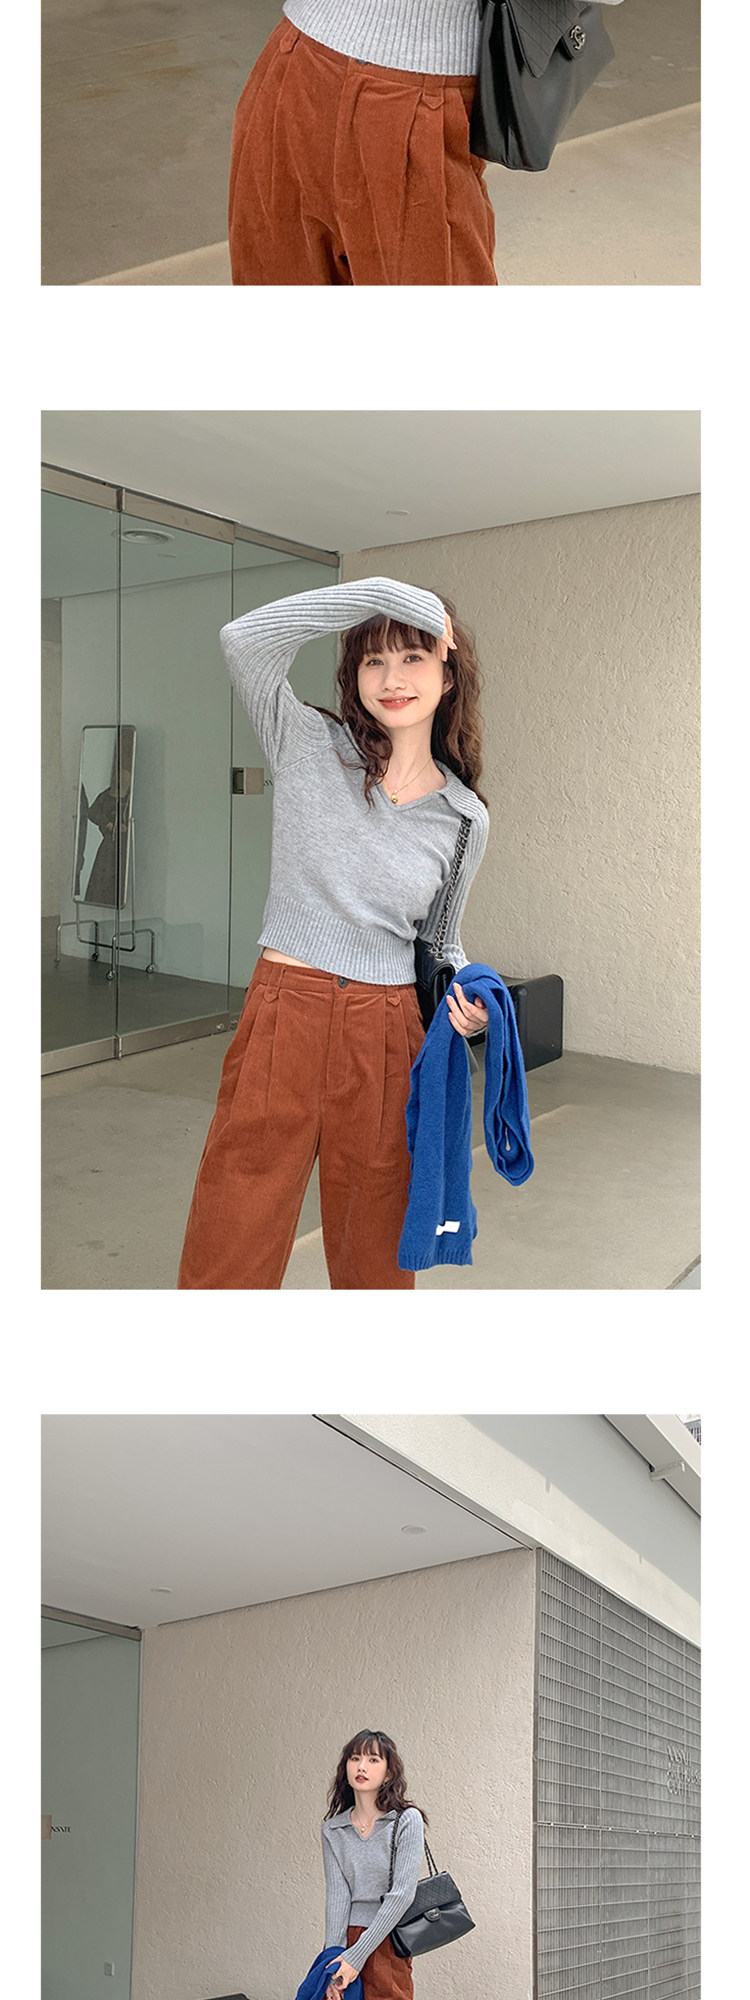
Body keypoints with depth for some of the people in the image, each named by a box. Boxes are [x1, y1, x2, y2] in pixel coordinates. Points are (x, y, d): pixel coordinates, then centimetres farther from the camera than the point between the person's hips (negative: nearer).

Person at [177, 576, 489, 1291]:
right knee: (227, 1262, 0)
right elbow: (245, 640, -16)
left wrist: (469, 1001, -2)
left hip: (390, 1042, 2)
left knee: (375, 1260, 14)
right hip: (282, 1022, -2)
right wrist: (384, 593, -16)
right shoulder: (309, 746, 0)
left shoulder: (464, 818, 7)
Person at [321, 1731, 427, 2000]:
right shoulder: (333, 1830, 6)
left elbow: (401, 1894, -13)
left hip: (388, 1943, -3)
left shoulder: (407, 1821, -7)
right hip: (347, 1939, 3)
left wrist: (356, 1956, -16)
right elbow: (337, 1895, -1)